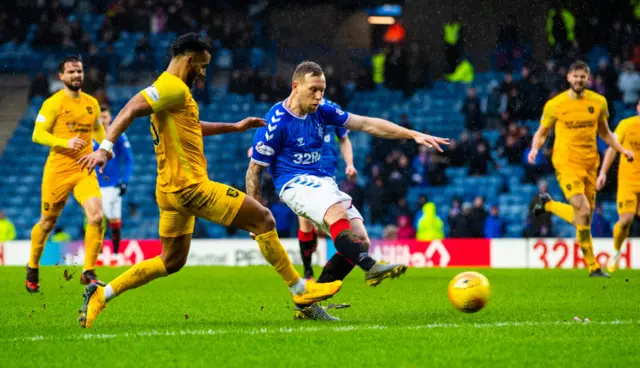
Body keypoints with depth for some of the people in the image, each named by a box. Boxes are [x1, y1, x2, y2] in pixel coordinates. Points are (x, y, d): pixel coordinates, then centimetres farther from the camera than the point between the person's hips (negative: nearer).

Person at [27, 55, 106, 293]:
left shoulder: (92, 103, 11)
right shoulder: (53, 103, -5)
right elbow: (37, 134, -11)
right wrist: (66, 143, -24)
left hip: (85, 171, 3)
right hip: (58, 171, -3)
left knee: (96, 215, -19)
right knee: (47, 222, 9)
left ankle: (88, 272, -10)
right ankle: (33, 268, 33)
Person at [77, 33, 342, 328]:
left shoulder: (174, 91, 19)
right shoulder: (173, 87, -13)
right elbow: (130, 111, -25)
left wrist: (234, 127, 37)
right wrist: (105, 148, -36)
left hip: (172, 190, 11)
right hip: (189, 185, -11)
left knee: (172, 262, 16)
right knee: (263, 219, -3)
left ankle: (101, 295, 10)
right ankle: (300, 289, 2)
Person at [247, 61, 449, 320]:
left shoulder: (321, 112, 6)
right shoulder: (275, 123, -12)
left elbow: (366, 124, 7)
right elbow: (254, 170, -7)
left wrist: (412, 134, 1)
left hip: (322, 181, 7)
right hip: (294, 182, -7)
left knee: (359, 240, -8)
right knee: (338, 212, -37)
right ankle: (371, 267, -50)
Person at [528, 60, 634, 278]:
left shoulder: (598, 102, 5)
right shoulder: (554, 105, -4)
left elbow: (604, 132, 18)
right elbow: (542, 133, 6)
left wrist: (622, 149, 5)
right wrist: (535, 149, -14)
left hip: (590, 163, 5)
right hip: (566, 162, -5)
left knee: (585, 215, 8)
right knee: (583, 210, -19)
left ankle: (548, 205, 37)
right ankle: (592, 266, -10)